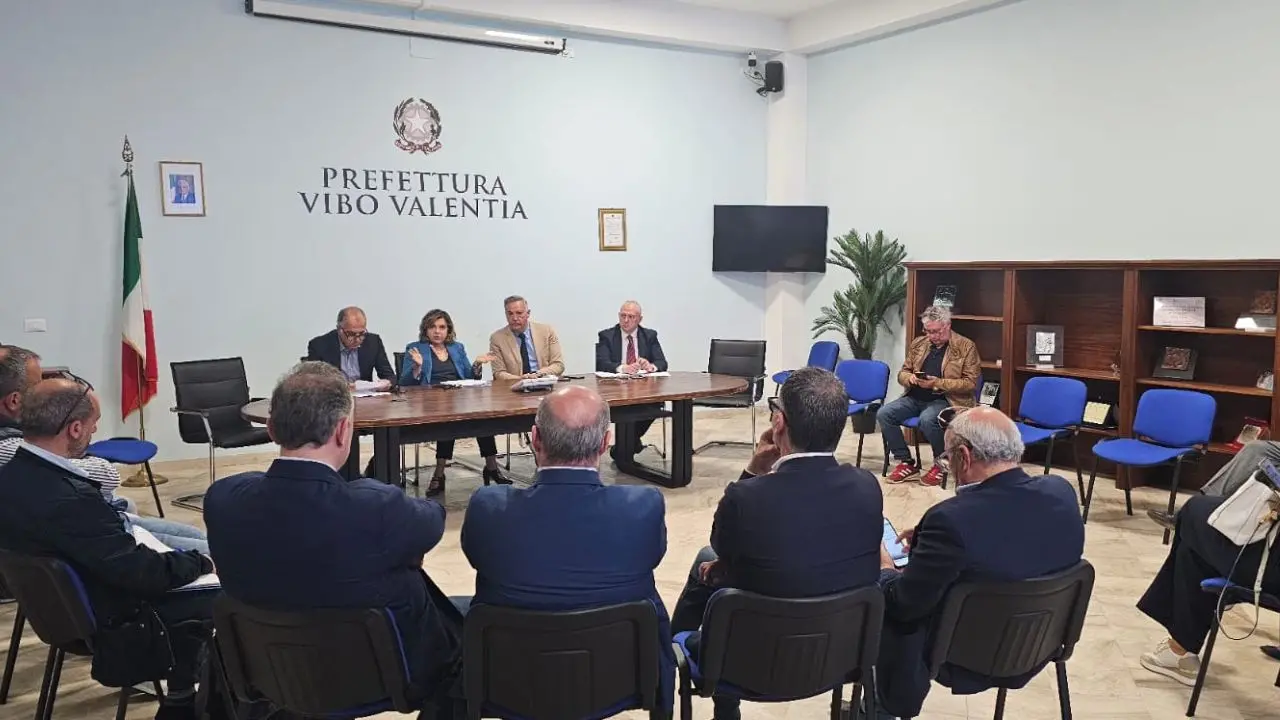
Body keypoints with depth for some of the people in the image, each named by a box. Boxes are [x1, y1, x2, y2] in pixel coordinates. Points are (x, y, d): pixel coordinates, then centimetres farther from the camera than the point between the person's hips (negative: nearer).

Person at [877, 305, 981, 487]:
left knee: (927, 419, -37)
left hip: (946, 400, -5)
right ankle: (907, 462, -5)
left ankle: (941, 464, -10)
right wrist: (910, 378, -8)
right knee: (884, 413, -18)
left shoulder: (966, 346, -4)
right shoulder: (918, 343, 12)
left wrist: (938, 383, -20)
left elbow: (971, 383, -9)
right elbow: (902, 372, 18)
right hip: (915, 397, 6)